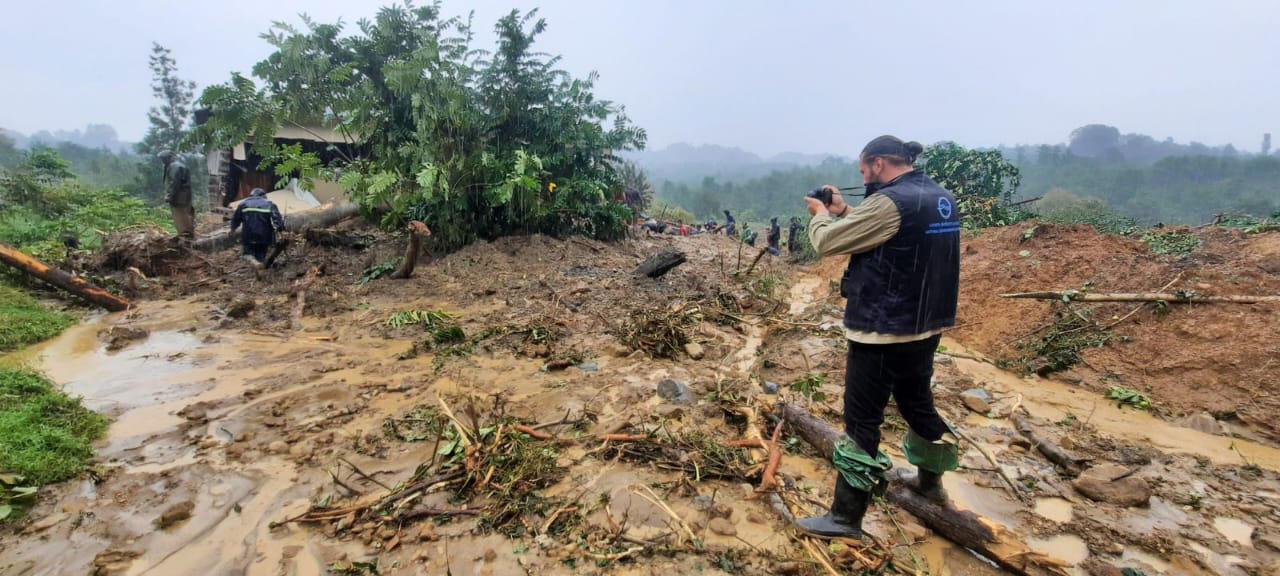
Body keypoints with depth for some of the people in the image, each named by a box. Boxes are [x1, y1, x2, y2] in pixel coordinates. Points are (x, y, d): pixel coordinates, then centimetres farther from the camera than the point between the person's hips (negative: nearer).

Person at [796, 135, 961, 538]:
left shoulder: (891, 202, -21)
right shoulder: (941, 198, 8)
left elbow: (826, 242, -16)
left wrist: (820, 214, 4)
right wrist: (844, 211, 12)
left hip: (882, 330, -9)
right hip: (926, 325, 9)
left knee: (862, 420, -1)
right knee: (917, 402, 25)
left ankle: (846, 517, 8)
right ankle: (930, 480, 46)